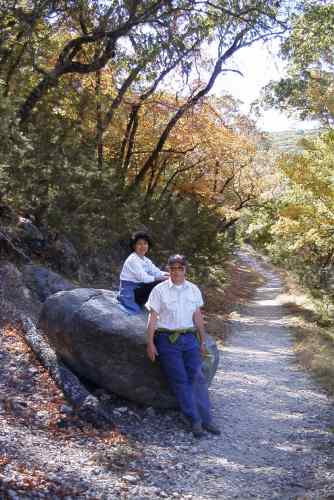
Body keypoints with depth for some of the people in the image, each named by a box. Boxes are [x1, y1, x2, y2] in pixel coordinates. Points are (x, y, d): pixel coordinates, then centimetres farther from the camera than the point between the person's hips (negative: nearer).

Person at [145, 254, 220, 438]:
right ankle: (194, 421, 1)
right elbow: (152, 318, -2)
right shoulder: (160, 290, -1)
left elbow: (198, 317, 14)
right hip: (168, 340, -3)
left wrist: (202, 341, 15)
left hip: (189, 338, 3)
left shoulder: (194, 290, 8)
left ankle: (206, 419, 2)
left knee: (197, 378, -4)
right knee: (180, 381, -5)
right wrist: (150, 343, -6)